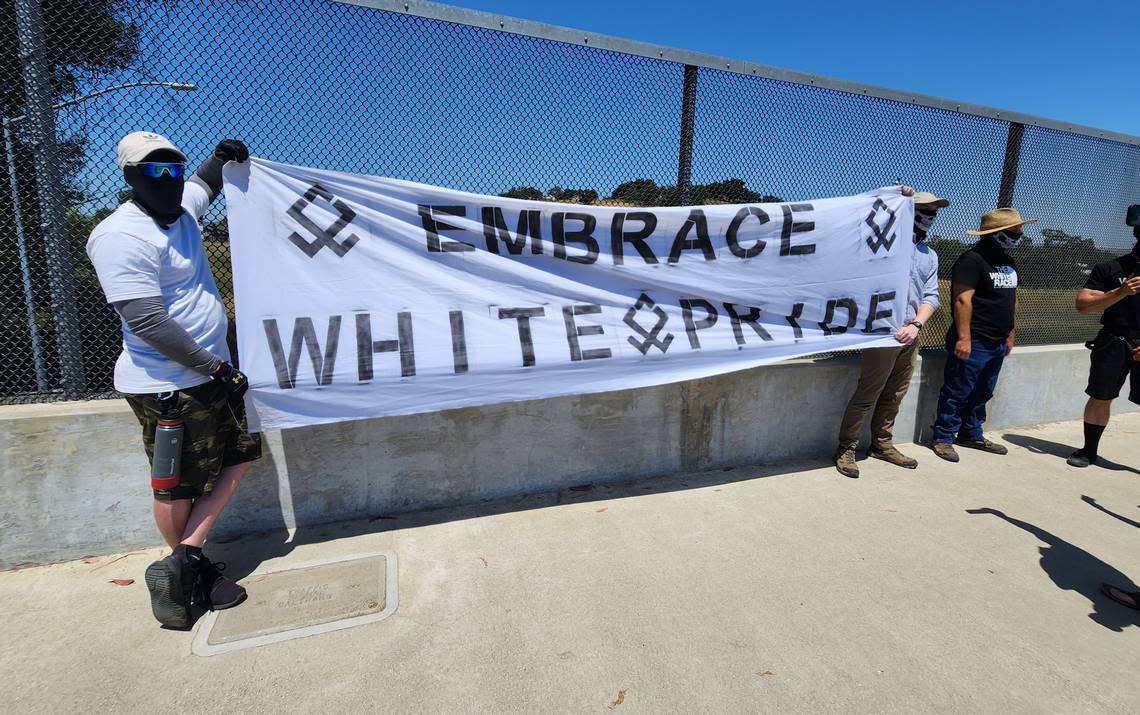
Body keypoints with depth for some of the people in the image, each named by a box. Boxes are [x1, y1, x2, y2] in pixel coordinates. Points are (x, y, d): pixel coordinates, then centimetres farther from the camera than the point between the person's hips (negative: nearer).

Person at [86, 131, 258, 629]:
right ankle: (192, 569, 21)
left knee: (241, 453, 13)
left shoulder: (182, 209, 9)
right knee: (179, 487, 4)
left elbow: (206, 182, 33)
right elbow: (147, 322, -23)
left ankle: (183, 562, 20)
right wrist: (215, 367, -20)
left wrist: (225, 157, 12)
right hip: (167, 387, -9)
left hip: (210, 373, 9)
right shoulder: (120, 236, -17)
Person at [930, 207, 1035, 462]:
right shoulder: (972, 259, -13)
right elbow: (963, 300, -20)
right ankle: (943, 438, 6)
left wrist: (1009, 335, 22)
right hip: (973, 343, -9)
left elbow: (1012, 301, 24)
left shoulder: (1009, 263, 17)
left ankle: (972, 435, 27)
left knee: (982, 393, 16)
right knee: (958, 393, -3)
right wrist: (964, 337, -24)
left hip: (997, 344, 9)